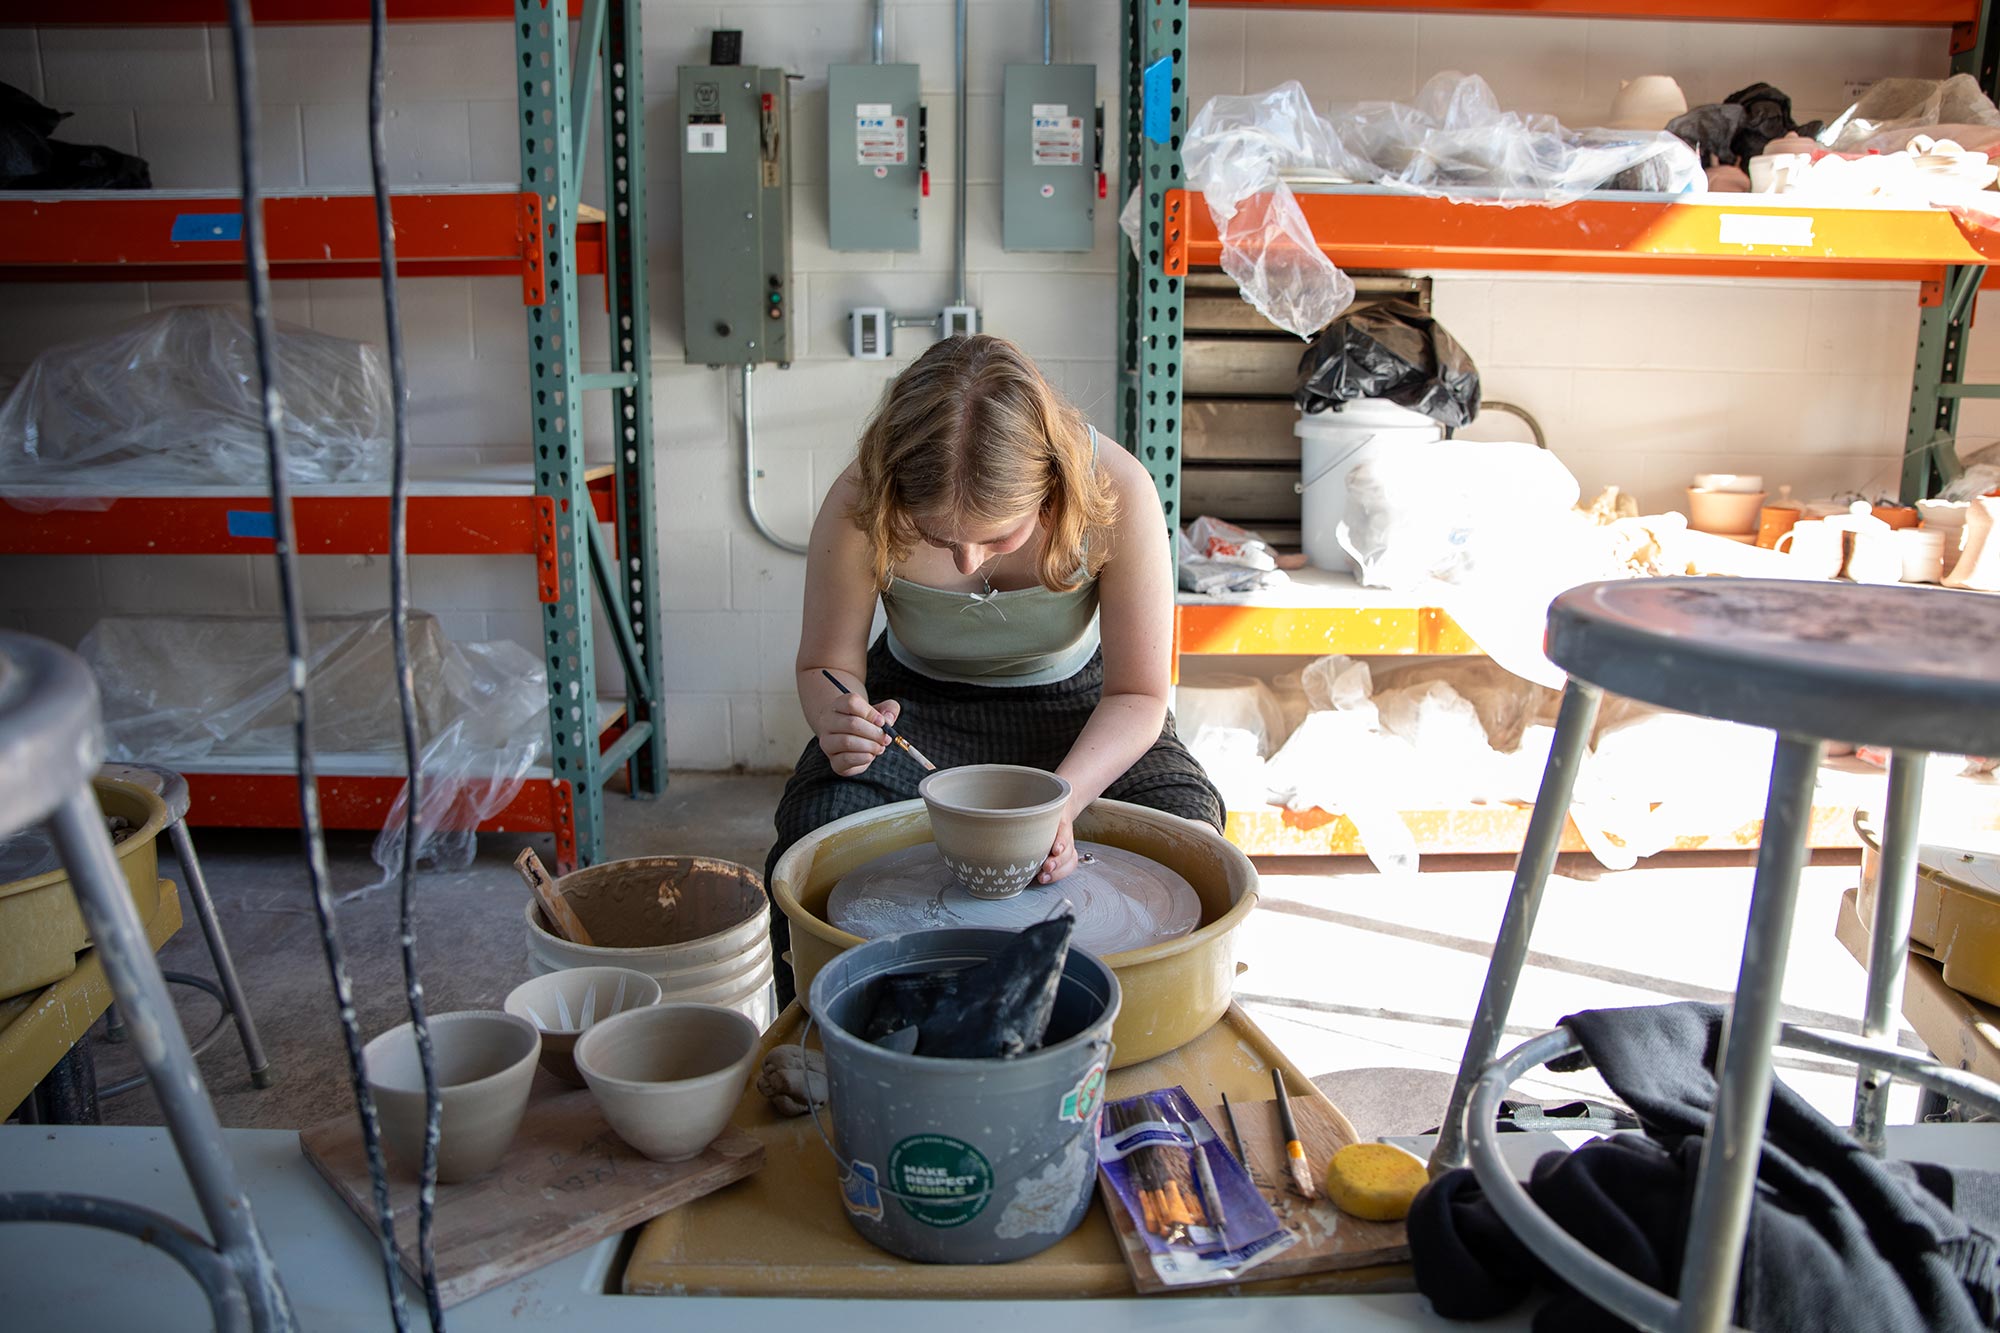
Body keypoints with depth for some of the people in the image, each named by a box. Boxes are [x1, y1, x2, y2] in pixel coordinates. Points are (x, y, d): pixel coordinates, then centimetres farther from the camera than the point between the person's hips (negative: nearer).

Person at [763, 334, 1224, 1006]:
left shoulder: (1115, 490, -28)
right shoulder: (859, 505, -27)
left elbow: (1138, 694, -19)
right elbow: (825, 666, -10)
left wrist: (1062, 799, -37)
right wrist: (840, 720, -35)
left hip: (1072, 703, 0)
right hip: (919, 706, 0)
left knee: (1185, 825, -27)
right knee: (816, 829, -30)